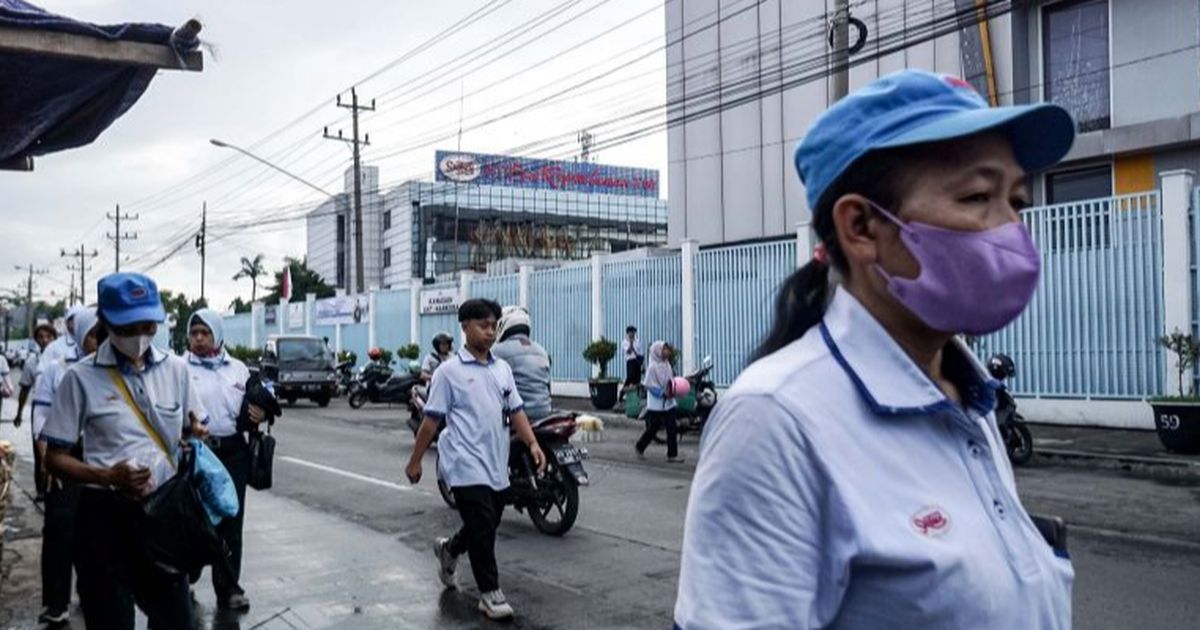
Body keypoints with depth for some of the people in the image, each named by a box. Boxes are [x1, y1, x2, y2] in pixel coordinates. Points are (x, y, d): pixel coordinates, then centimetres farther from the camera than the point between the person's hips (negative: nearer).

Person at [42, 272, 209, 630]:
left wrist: (196, 437, -10)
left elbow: (195, 431, 14)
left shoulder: (176, 369, 4)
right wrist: (107, 476, -20)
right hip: (105, 516, -3)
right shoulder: (82, 377, -5)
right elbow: (55, 458, -3)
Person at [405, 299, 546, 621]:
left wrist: (532, 444, -5)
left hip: (496, 464, 6)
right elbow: (431, 420, -4)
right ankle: (490, 593, 5)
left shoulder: (502, 369, 10)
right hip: (466, 465, -6)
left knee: (488, 526, 16)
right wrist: (415, 461, -2)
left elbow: (515, 411, 9)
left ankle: (449, 549, 44)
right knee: (482, 528, -8)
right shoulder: (449, 371, -6)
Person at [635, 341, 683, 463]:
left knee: (672, 430, 1)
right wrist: (663, 394, -21)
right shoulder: (653, 367, -14)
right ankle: (640, 447, 28)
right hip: (656, 404, -6)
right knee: (653, 428, 6)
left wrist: (673, 391, 0)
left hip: (668, 402, 6)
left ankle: (672, 454, 6)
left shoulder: (667, 364, 7)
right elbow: (649, 385, -15)